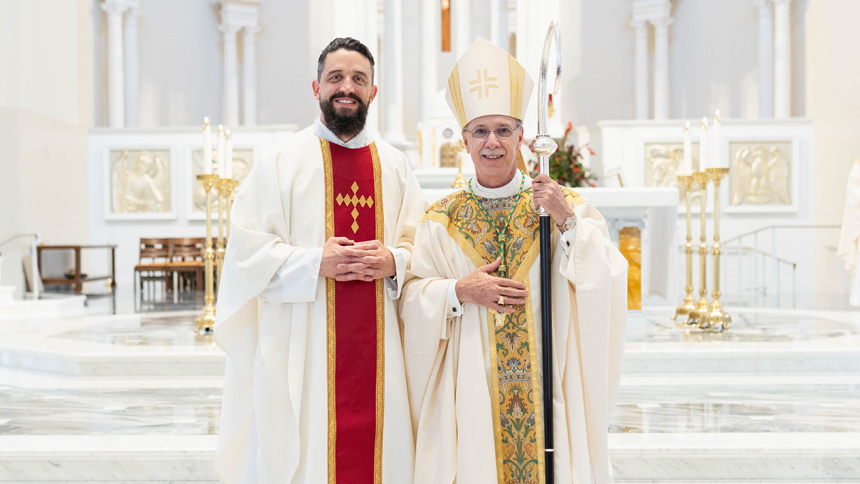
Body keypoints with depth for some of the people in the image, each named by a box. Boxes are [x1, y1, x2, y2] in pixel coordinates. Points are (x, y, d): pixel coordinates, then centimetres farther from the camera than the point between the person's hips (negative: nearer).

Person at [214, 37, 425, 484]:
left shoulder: (394, 166, 12)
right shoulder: (282, 160, 2)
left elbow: (420, 243, 11)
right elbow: (247, 248, -4)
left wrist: (394, 262, -10)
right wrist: (315, 263, -16)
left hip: (376, 346, 3)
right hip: (301, 346, -3)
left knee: (374, 448, 5)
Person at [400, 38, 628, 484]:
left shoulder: (566, 206, 3)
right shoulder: (441, 221, 3)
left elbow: (608, 280, -6)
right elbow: (411, 300, 0)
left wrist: (568, 220, -16)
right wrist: (460, 292, -16)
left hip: (547, 379, 0)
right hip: (470, 387, 0)